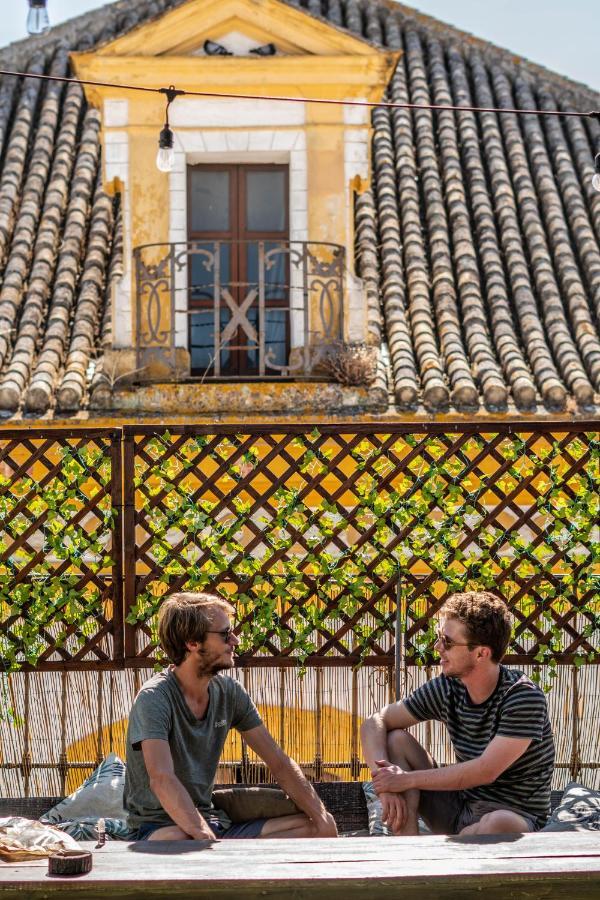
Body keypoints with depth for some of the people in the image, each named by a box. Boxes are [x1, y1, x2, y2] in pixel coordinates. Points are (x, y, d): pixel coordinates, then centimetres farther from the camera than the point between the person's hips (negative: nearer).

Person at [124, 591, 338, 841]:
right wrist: (207, 841, -43)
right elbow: (162, 779, -32)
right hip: (159, 826, -8)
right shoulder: (155, 698, -16)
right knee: (175, 843, -44)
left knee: (321, 828, -6)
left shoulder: (229, 691, 5)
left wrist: (322, 818, -4)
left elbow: (279, 763, 9)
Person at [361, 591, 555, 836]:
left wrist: (407, 780, -21)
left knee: (499, 824, -42)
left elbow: (485, 771, -25)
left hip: (514, 817, -6)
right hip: (459, 805, 6)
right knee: (395, 740, -8)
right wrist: (385, 783, -20)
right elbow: (374, 723, -1)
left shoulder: (523, 697, -19)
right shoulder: (446, 688, -2)